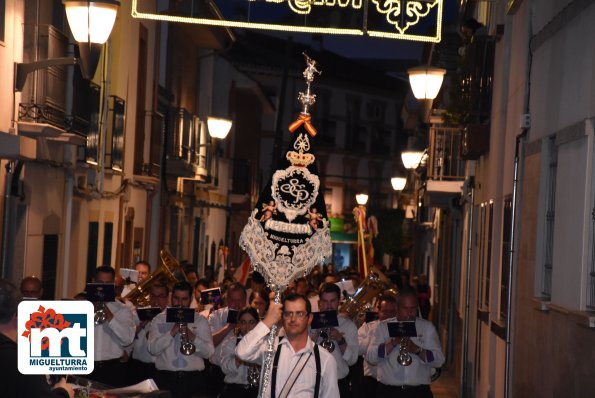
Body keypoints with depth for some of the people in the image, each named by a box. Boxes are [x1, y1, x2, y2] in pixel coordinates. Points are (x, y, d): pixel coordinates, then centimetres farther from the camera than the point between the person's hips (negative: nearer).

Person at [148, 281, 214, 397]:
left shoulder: (200, 321, 11)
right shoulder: (159, 320, 9)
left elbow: (208, 352, 0)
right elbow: (152, 349, -5)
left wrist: (193, 337, -16)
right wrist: (172, 333, -16)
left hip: (194, 379, 1)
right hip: (166, 378, 0)